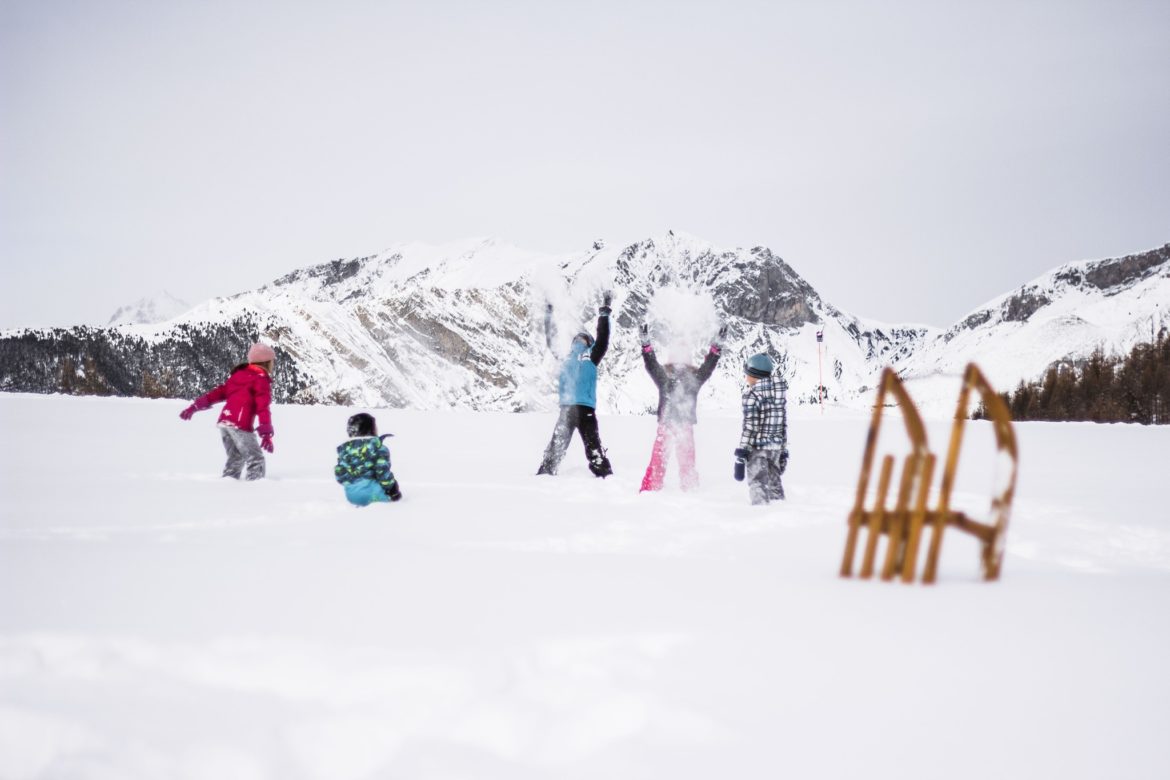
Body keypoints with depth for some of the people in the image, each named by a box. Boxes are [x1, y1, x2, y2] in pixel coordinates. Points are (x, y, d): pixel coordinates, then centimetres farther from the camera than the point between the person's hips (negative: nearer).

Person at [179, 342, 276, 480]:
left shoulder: (238, 375, 21)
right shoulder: (261, 380, -1)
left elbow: (219, 392, 18)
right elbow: (263, 407, -11)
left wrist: (195, 406, 18)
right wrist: (266, 434, -16)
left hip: (224, 422, 8)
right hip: (241, 425, -8)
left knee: (236, 458, 18)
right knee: (256, 459, -5)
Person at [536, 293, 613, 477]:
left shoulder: (591, 355, 13)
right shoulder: (565, 357, 21)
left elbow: (602, 339, 2)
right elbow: (551, 342, 27)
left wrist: (604, 313, -3)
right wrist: (548, 316, 26)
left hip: (586, 408, -3)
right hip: (566, 407, 3)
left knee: (594, 448, -8)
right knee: (556, 446, 1)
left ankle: (606, 477, -8)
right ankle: (545, 474, 3)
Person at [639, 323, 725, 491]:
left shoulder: (694, 378, 8)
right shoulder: (663, 376, 3)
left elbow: (708, 366, 0)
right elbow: (651, 364, -8)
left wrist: (716, 345, -11)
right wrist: (645, 343, -23)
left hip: (686, 426, 2)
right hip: (665, 425, -2)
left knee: (687, 462, 7)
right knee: (658, 460, -6)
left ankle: (691, 491, 16)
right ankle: (650, 490, -2)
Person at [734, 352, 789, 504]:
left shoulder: (752, 394, -11)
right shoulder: (780, 393, 11)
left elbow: (749, 426, -16)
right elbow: (784, 425, 14)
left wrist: (741, 452, -16)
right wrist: (783, 452, 20)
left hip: (757, 448, -7)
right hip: (776, 448, 7)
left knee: (758, 484, -3)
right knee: (774, 484, 17)